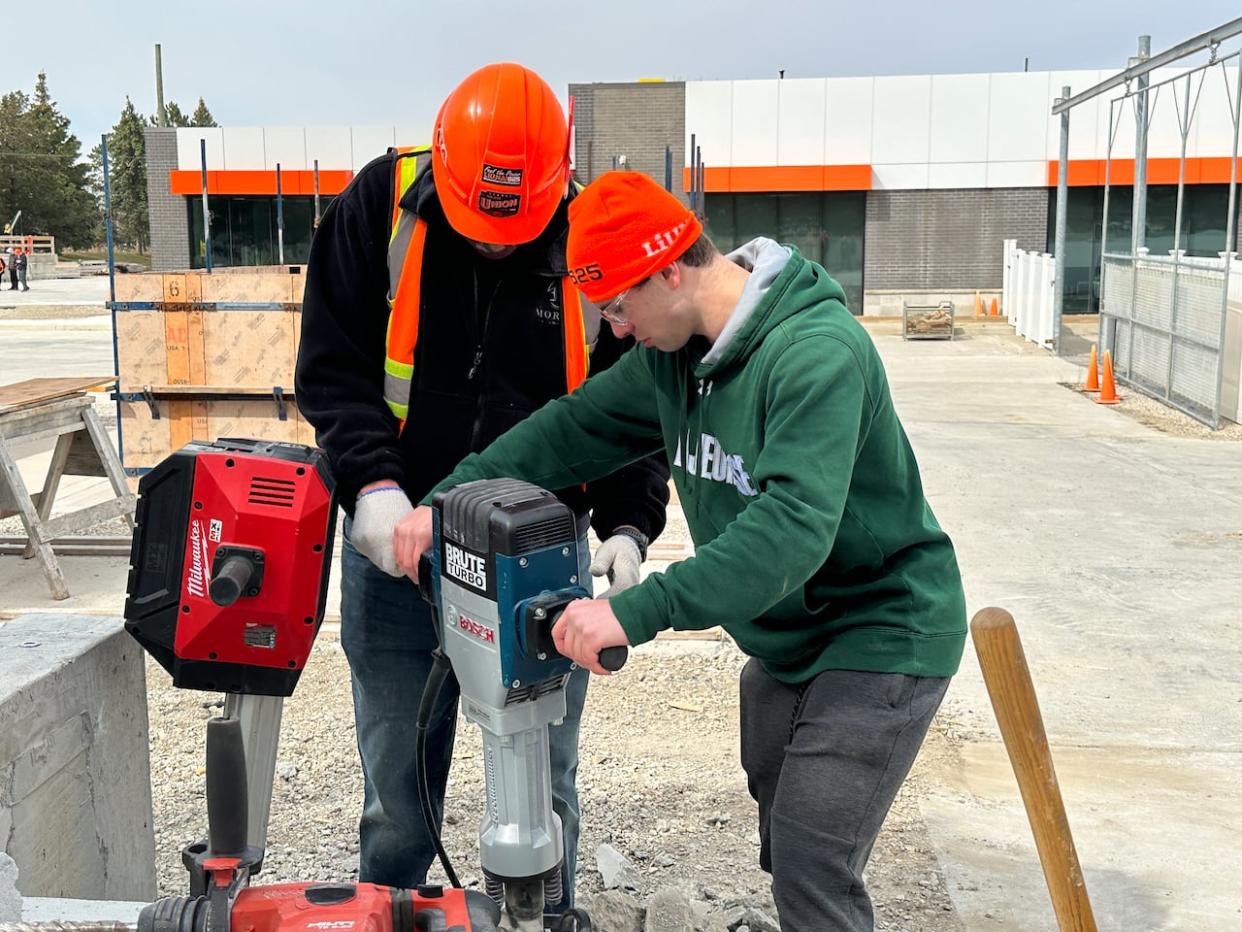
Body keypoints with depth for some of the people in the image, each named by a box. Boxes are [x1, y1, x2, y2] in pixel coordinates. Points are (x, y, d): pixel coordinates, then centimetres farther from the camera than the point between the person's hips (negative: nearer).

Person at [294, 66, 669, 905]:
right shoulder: (382, 206, -5)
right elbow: (333, 368, -4)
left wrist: (629, 525, -11)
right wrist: (374, 485, -18)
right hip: (398, 549, 0)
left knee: (542, 786, 9)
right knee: (397, 789, 10)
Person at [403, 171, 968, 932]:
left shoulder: (817, 352, -28)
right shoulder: (673, 354, -1)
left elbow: (792, 527, -37)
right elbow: (579, 427, 5)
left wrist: (638, 611, -42)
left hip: (880, 633, -8)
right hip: (785, 638, 9)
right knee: (783, 853, 18)